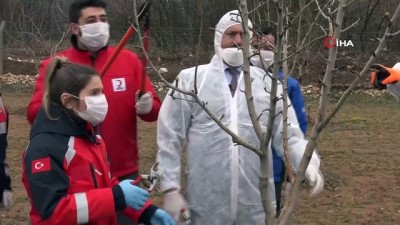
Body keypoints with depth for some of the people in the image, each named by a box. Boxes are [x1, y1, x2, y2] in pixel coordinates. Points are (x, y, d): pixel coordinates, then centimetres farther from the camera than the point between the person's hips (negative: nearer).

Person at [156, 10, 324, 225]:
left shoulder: (268, 82, 8)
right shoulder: (191, 80, 2)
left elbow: (288, 133, 4)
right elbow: (170, 138, 2)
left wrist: (308, 162, -15)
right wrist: (171, 188, -2)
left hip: (256, 203, 2)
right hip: (206, 203, -2)